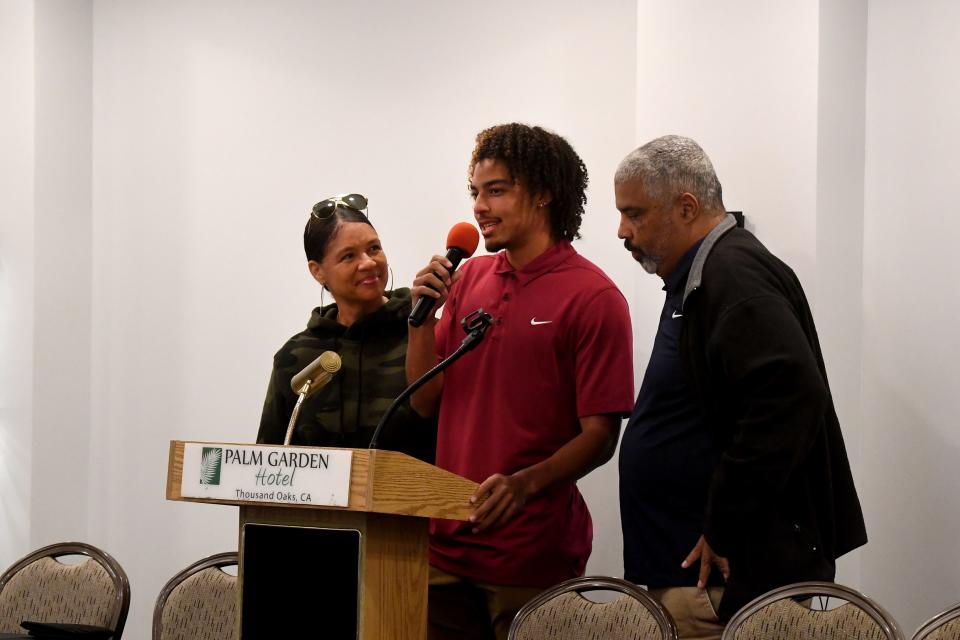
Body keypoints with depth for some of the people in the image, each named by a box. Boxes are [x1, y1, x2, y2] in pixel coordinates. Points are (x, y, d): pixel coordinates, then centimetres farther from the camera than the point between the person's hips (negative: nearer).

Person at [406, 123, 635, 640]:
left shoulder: (593, 297, -8)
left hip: (532, 553, -5)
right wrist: (423, 314, -2)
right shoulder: (469, 278, 10)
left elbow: (599, 437, -10)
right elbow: (426, 402, 11)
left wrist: (524, 484, -25)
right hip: (446, 542, 5)